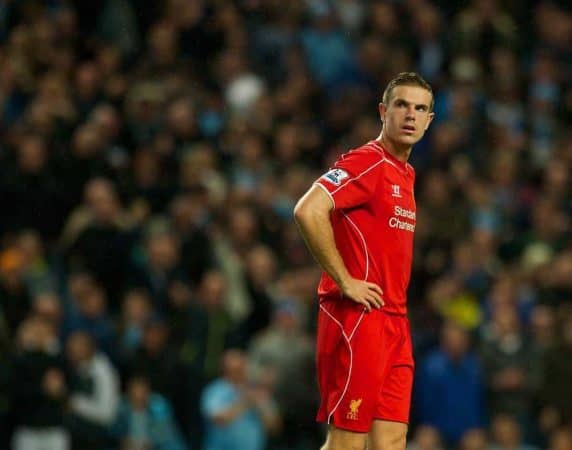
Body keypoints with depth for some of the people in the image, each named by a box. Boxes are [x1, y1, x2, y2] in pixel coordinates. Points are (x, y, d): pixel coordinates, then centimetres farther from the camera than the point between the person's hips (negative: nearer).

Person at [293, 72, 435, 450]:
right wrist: (345, 281, -20)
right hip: (358, 317, -9)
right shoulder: (366, 163, -10)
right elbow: (308, 211, -24)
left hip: (394, 320, 9)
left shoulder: (405, 174, 18)